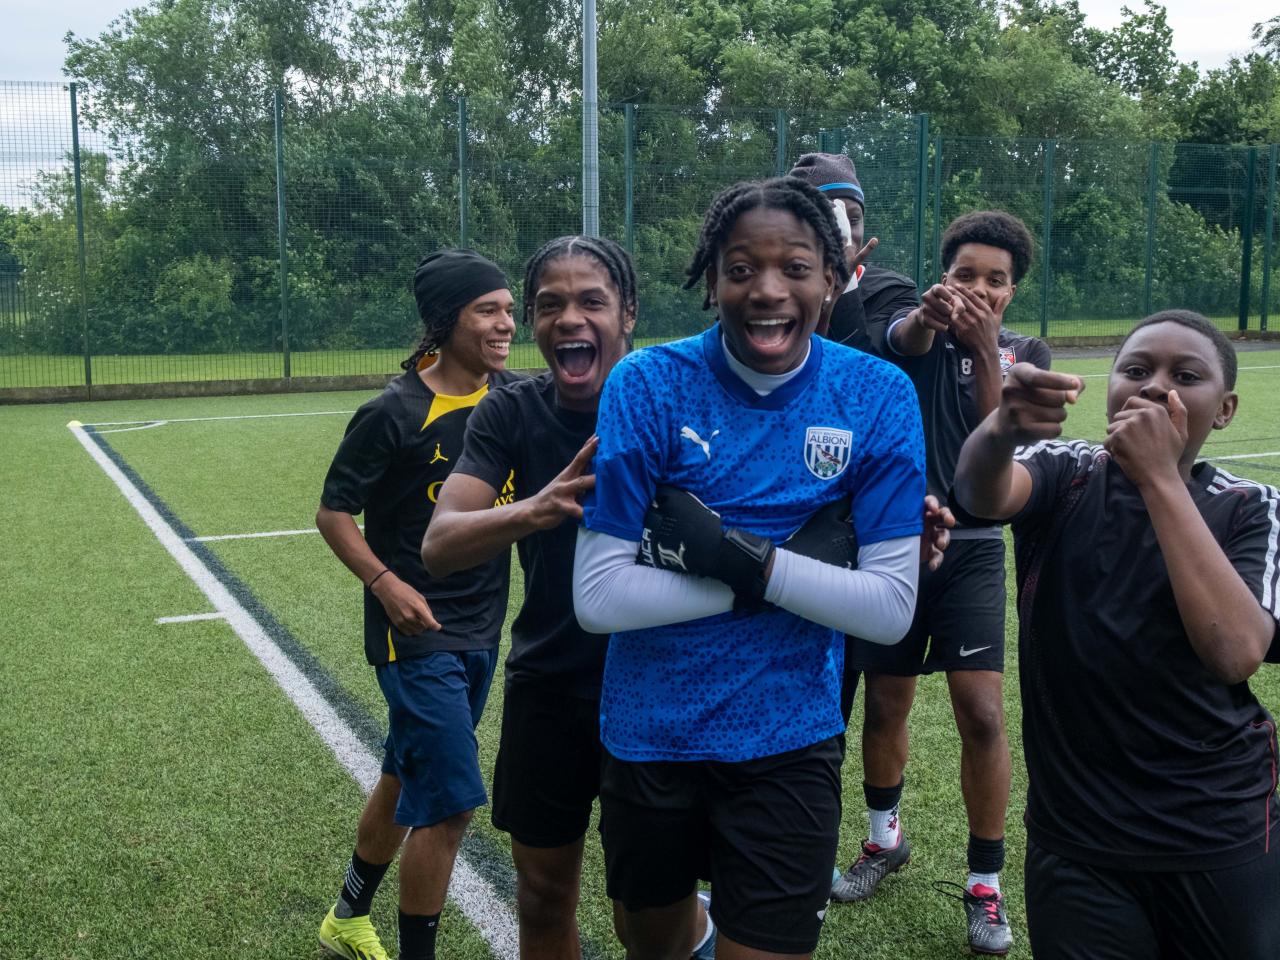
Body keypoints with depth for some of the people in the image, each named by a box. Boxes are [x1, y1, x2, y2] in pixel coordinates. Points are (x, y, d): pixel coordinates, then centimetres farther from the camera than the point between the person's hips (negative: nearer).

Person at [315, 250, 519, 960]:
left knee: (406, 780, 21)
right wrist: (385, 583, -22)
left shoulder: (511, 397, 1)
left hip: (482, 631, 7)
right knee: (449, 803, -7)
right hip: (416, 635, -7)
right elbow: (333, 512, -9)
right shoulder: (395, 413, -15)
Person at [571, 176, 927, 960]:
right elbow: (598, 596, -17)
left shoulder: (878, 397, -10)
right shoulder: (648, 385, -13)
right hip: (650, 734, 1)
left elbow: (891, 608, -13)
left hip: (786, 743, -1)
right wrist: (762, 580, -21)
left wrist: (742, 557, -23)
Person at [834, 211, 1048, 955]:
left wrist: (986, 350, -24)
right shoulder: (917, 330, 1)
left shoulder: (1027, 354, 4)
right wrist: (931, 313, -50)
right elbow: (908, 340, -26)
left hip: (972, 550, 0)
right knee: (886, 704, 9)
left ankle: (985, 884, 9)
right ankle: (886, 839, 35)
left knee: (982, 713, -9)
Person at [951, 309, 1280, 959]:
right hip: (1074, 836, 0)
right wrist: (1003, 428, -49)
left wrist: (1159, 476, -24)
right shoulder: (1063, 476, -3)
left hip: (1221, 837, 1)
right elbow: (981, 493, -27)